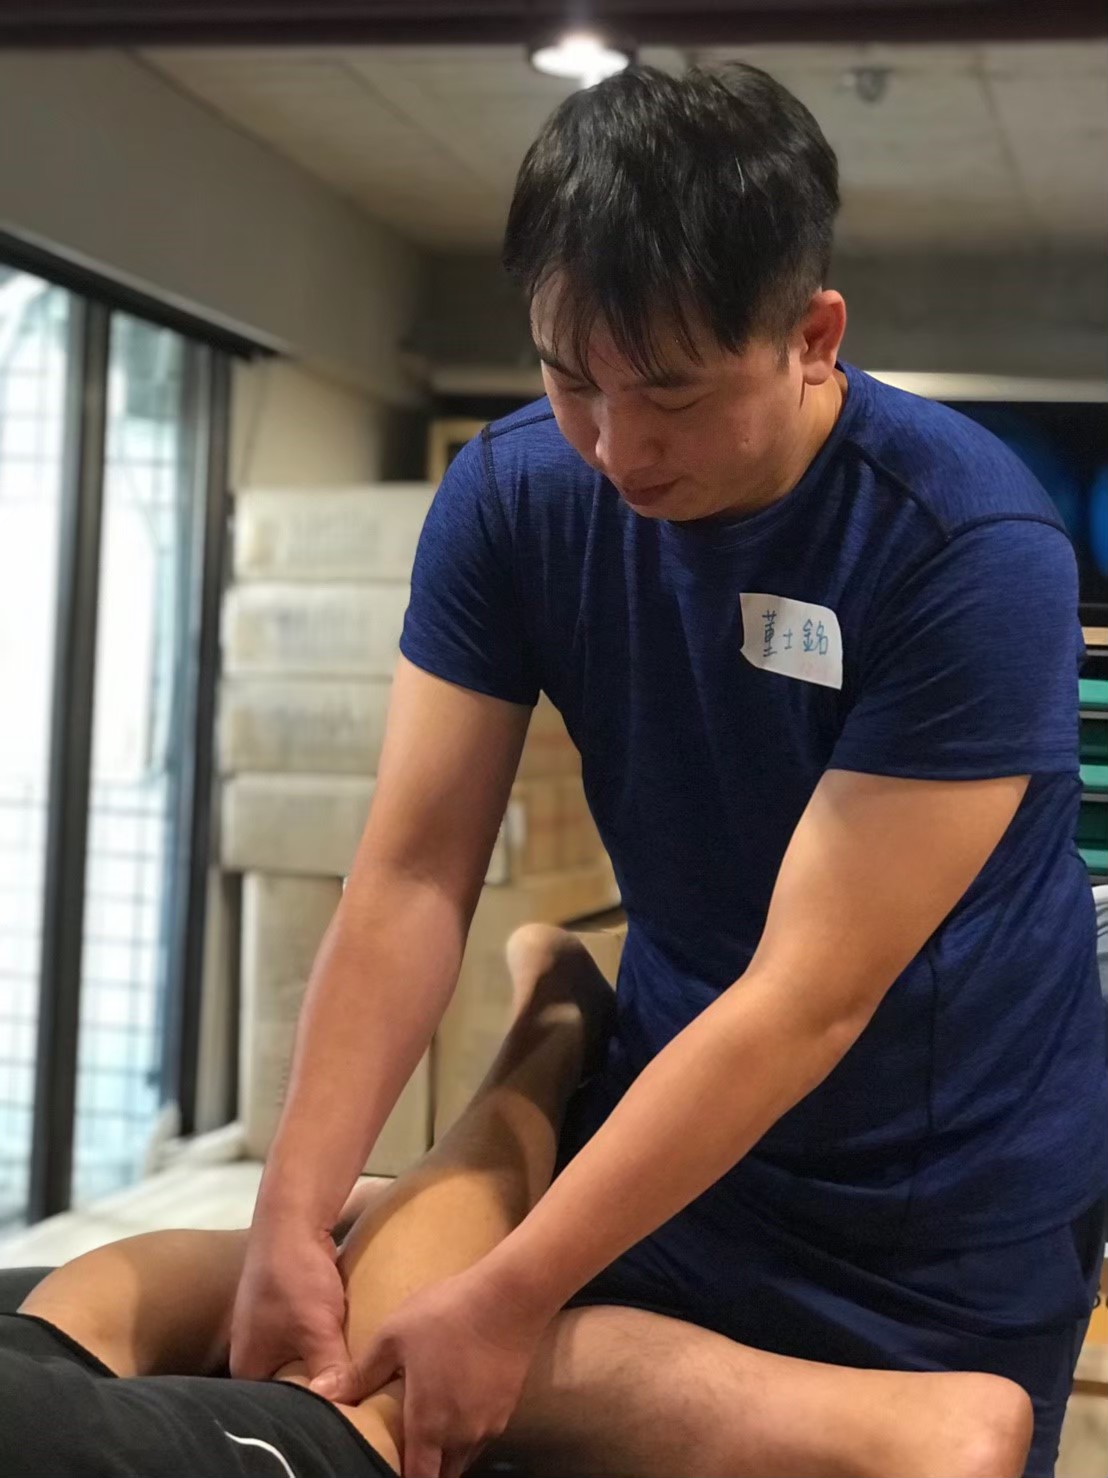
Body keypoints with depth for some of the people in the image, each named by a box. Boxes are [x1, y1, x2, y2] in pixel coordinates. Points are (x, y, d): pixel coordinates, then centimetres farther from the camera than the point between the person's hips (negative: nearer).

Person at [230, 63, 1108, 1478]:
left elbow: (811, 993, -27)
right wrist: (290, 1220, -21)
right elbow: (413, 876, -13)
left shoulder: (975, 550, -26)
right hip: (667, 1119, 4)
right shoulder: (511, 492, -12)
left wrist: (513, 1297, -27)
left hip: (950, 1196, -3)